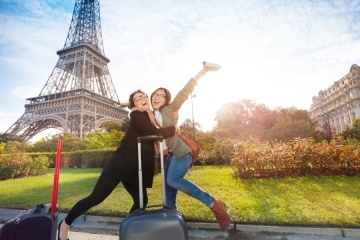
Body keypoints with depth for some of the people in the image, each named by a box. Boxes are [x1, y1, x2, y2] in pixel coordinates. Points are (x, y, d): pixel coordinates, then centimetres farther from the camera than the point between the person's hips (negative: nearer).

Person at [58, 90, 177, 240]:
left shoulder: (151, 116, 15)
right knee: (96, 198, -1)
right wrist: (173, 129, -9)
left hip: (135, 168, 8)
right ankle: (65, 224, 22)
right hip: (121, 163, -8)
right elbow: (155, 133, -24)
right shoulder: (137, 116, -10)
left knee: (141, 201, 7)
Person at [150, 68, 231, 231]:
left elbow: (183, 94, -8)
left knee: (173, 180, -31)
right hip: (167, 156, 7)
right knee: (168, 194, 3)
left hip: (180, 152, -6)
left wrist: (198, 76, -15)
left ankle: (214, 204, -23)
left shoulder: (169, 109, 3)